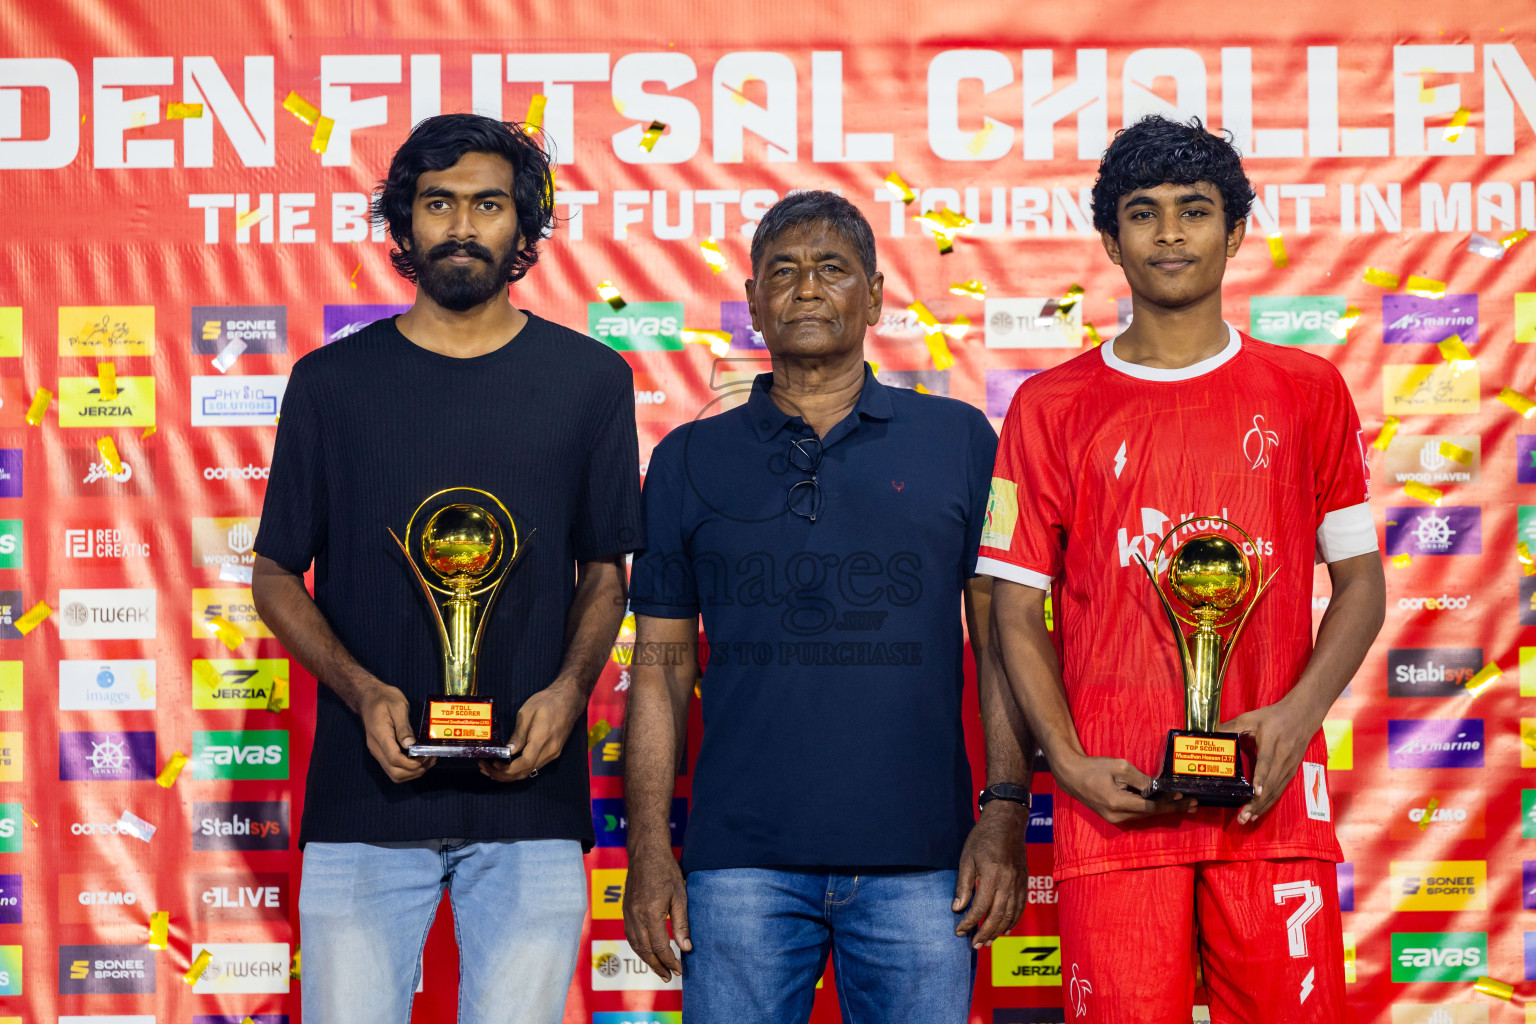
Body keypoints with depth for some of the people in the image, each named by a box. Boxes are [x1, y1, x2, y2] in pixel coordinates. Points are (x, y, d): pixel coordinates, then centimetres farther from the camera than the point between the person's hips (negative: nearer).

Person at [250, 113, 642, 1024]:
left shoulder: (589, 380, 6)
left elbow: (605, 570, 12)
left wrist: (568, 690, -7)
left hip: (529, 791, 0)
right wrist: (361, 690, -7)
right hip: (365, 789, 0)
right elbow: (277, 574, 10)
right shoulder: (333, 382, 5)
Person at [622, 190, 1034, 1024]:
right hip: (741, 865, 1)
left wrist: (1005, 813, -3)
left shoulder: (959, 441, 8)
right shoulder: (691, 461, 10)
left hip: (919, 862, 0)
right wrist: (649, 849, 2)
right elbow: (660, 666, 10)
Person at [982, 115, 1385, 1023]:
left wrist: (1297, 715, -7)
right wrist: (1069, 762, -7)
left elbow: (1362, 582, 11)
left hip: (1270, 793, 1)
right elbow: (1019, 611, 7)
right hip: (1115, 798, 0)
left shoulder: (1307, 392, 10)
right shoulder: (1053, 406, 8)